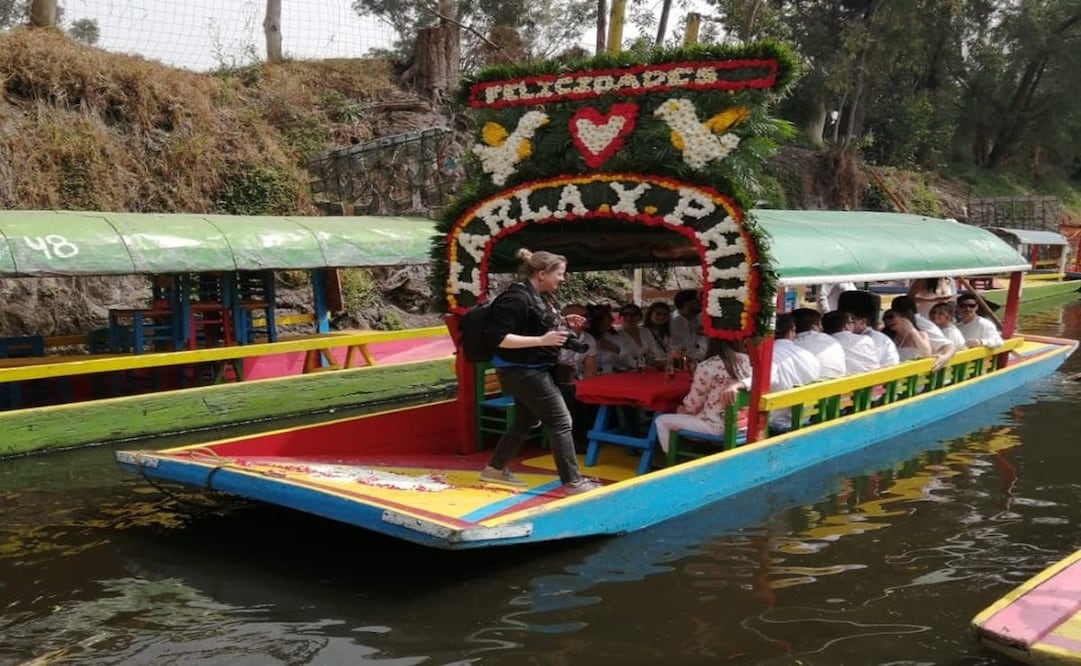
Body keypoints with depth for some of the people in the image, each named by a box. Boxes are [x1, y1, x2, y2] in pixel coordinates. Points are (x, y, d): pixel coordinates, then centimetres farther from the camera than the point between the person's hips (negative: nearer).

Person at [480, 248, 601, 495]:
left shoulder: (537, 296, 8)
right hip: (521, 371, -11)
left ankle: (495, 469, 31)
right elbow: (499, 338, -26)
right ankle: (572, 482, -1)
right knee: (561, 421, -7)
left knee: (525, 421, 20)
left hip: (532, 370, 11)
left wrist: (562, 323, 7)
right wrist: (542, 340, -31)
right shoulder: (516, 298, -22)